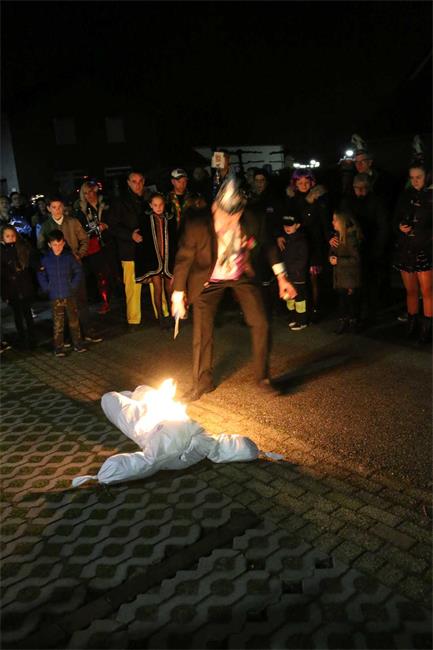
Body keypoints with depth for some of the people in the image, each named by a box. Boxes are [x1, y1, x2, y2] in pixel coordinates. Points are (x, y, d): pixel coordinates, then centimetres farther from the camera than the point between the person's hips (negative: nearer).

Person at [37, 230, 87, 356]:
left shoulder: (69, 257, -2)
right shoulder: (45, 259, -2)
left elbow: (78, 271, 4)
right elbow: (41, 276, 7)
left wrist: (73, 285, -5)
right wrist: (47, 288, -4)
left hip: (69, 295, 1)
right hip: (55, 297, 0)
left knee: (74, 321, 10)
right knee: (58, 323, 4)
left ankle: (78, 344, 21)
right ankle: (59, 348, 12)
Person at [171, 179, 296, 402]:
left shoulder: (253, 221, -24)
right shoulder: (197, 224, -30)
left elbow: (268, 245, -2)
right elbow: (184, 258, -15)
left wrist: (281, 277, 1)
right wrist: (178, 295, -9)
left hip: (242, 276, 1)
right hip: (208, 279, -1)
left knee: (261, 324, -5)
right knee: (202, 331, -1)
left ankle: (262, 377, 17)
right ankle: (202, 383, 21)